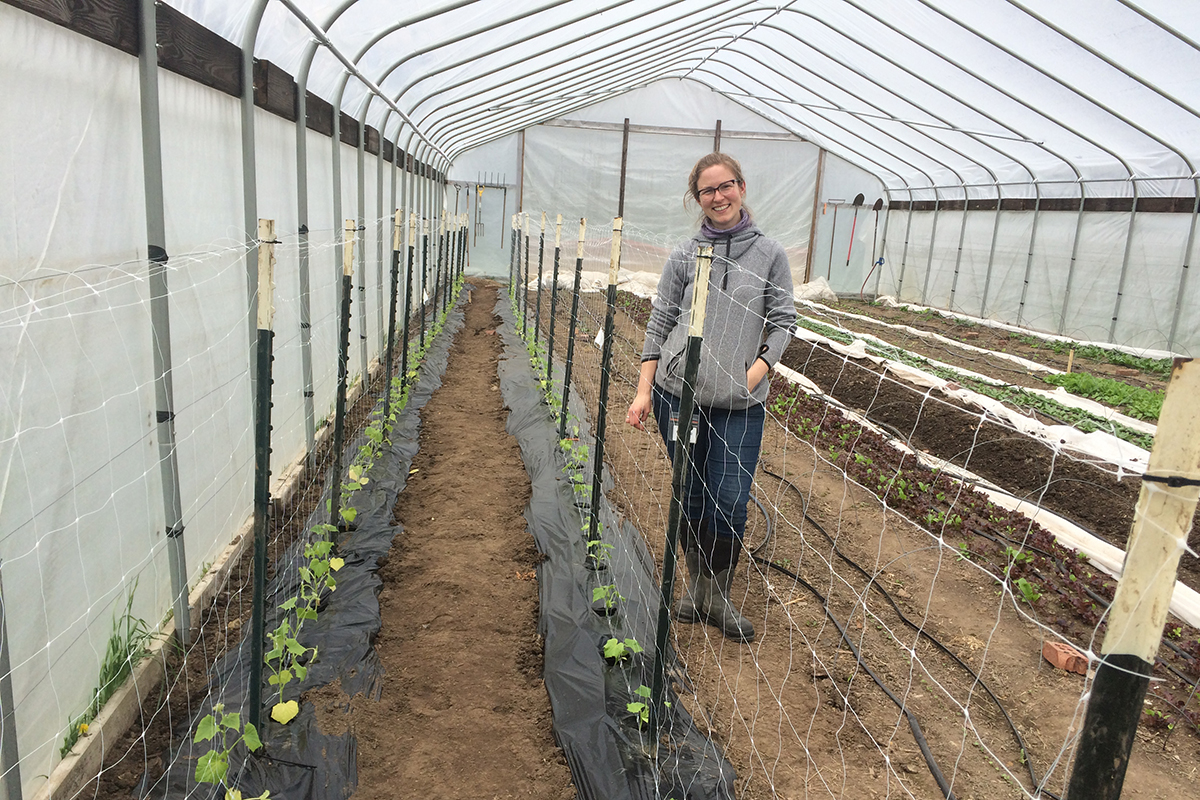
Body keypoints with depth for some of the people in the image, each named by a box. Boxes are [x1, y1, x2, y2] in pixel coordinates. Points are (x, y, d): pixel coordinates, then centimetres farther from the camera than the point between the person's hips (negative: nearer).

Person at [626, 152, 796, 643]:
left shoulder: (770, 254, 5)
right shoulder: (685, 256, 6)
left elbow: (783, 321, 5)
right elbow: (659, 324, 6)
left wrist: (755, 372, -10)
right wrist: (644, 390, 0)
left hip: (740, 403, -1)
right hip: (679, 394, 1)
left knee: (731, 506, -3)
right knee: (692, 498, 9)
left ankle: (719, 597, 19)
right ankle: (696, 587, 28)